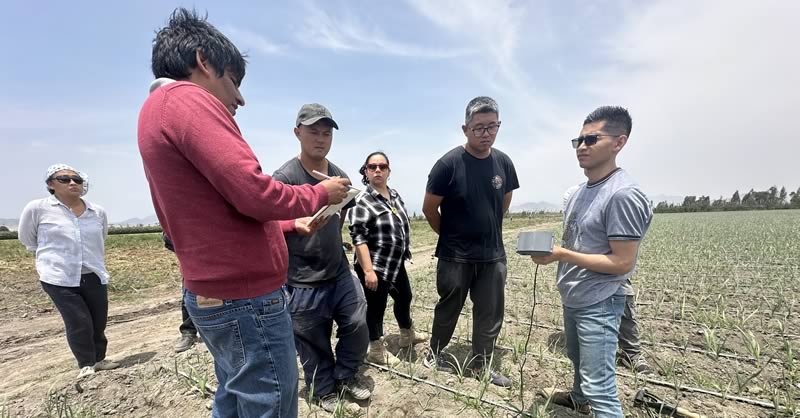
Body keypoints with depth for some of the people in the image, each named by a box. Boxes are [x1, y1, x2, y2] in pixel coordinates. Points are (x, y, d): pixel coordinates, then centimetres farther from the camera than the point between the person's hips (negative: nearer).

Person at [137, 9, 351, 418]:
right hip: (245, 298, -10)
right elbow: (254, 194, -25)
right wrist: (320, 193, -6)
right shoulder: (187, 99, -14)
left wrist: (291, 225, 18)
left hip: (215, 294, 10)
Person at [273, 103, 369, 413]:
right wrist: (299, 225, -32)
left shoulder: (340, 176, 4)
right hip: (303, 280, -5)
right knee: (314, 342, 10)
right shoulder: (284, 177, -15)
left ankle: (345, 376, 36)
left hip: (340, 270, 5)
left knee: (358, 324, 10)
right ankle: (324, 391, 36)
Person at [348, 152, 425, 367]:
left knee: (405, 297, 23)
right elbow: (358, 238, -22)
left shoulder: (395, 195, 7)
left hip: (396, 263, 9)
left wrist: (404, 252, 20)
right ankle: (376, 350, 29)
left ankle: (407, 335, 47)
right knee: (377, 306, 6)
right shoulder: (362, 202, -17)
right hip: (375, 266, -8)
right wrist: (368, 270, -25)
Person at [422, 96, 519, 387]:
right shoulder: (449, 163, -15)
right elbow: (429, 208, -8)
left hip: (493, 256, 4)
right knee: (448, 310, 14)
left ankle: (482, 365, 35)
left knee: (491, 315, 14)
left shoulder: (503, 162, -1)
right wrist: (451, 236, 4)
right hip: (455, 257, -4)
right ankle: (435, 353, 38)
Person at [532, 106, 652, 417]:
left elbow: (622, 263, -23)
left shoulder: (623, 195, -22)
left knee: (600, 387, -1)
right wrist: (546, 246, 1)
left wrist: (562, 255, -26)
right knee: (577, 360, 30)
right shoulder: (580, 192, 6)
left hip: (598, 304, -9)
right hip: (572, 298, 9)